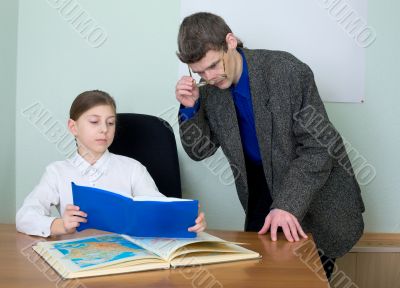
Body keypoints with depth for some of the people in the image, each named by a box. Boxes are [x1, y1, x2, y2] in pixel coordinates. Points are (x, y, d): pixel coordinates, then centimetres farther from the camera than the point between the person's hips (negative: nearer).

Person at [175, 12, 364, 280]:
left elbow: (319, 147, -23)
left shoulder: (288, 71, -23)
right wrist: (189, 108, -19)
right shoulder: (209, 90, -8)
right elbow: (200, 151, 0)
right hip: (262, 190, 5)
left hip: (315, 193, -4)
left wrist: (286, 205, -32)